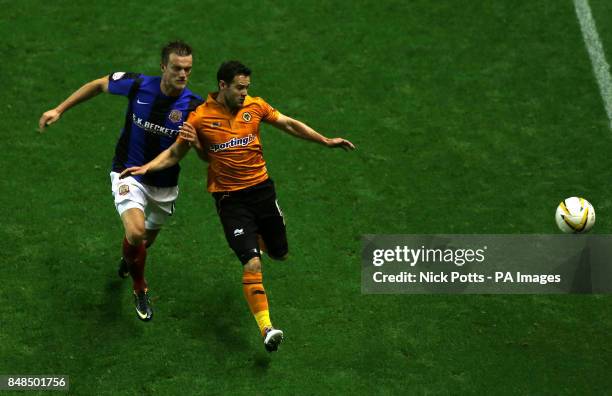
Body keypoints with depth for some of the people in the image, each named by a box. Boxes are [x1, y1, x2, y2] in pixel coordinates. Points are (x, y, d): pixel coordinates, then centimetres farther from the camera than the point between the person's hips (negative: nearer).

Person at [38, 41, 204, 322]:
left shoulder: (195, 106, -19)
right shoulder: (137, 85, -18)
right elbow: (99, 85, 2)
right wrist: (60, 109, 3)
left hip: (164, 186, 2)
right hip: (129, 174, -2)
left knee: (146, 241, 21)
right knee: (136, 231, -26)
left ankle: (127, 259, 61)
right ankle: (140, 289, 2)